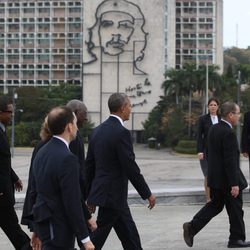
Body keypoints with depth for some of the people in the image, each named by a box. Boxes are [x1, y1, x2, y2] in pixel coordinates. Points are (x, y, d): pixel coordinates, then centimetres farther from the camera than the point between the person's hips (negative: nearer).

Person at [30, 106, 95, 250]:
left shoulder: (41, 153, 7)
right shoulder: (67, 159, -21)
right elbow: (73, 203, -21)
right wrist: (85, 238, -15)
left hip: (43, 224, 9)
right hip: (59, 228, -9)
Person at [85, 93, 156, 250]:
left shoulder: (98, 130, 8)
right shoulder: (121, 133, -18)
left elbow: (89, 164, 12)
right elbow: (131, 168, -18)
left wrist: (90, 196, 19)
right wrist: (148, 194, -8)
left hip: (100, 192, 9)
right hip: (112, 195, -9)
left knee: (130, 235, 15)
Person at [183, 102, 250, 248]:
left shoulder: (214, 129, 7)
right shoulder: (228, 133, -21)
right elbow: (230, 161, -23)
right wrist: (234, 184, -21)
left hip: (215, 177, 9)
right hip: (228, 179, -9)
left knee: (215, 205, 16)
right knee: (235, 209, 5)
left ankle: (192, 227, 5)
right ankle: (237, 239, 15)